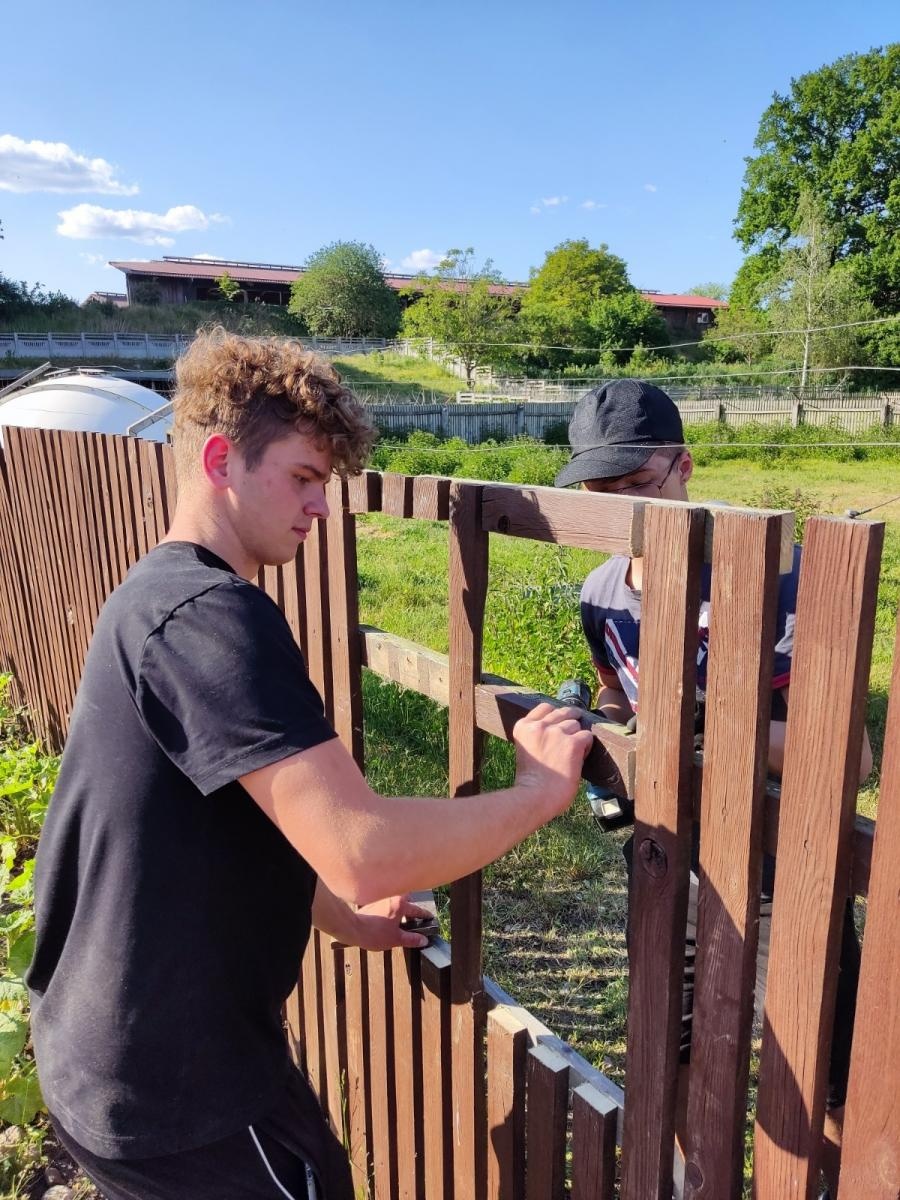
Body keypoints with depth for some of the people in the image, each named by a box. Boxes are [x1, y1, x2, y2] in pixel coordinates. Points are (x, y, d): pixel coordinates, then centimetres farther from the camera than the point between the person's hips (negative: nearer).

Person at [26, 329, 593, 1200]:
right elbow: (365, 852, -35)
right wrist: (539, 789, -19)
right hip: (181, 1093, -8)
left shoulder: (154, 596, 5)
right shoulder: (210, 615, -27)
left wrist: (343, 919, 14)